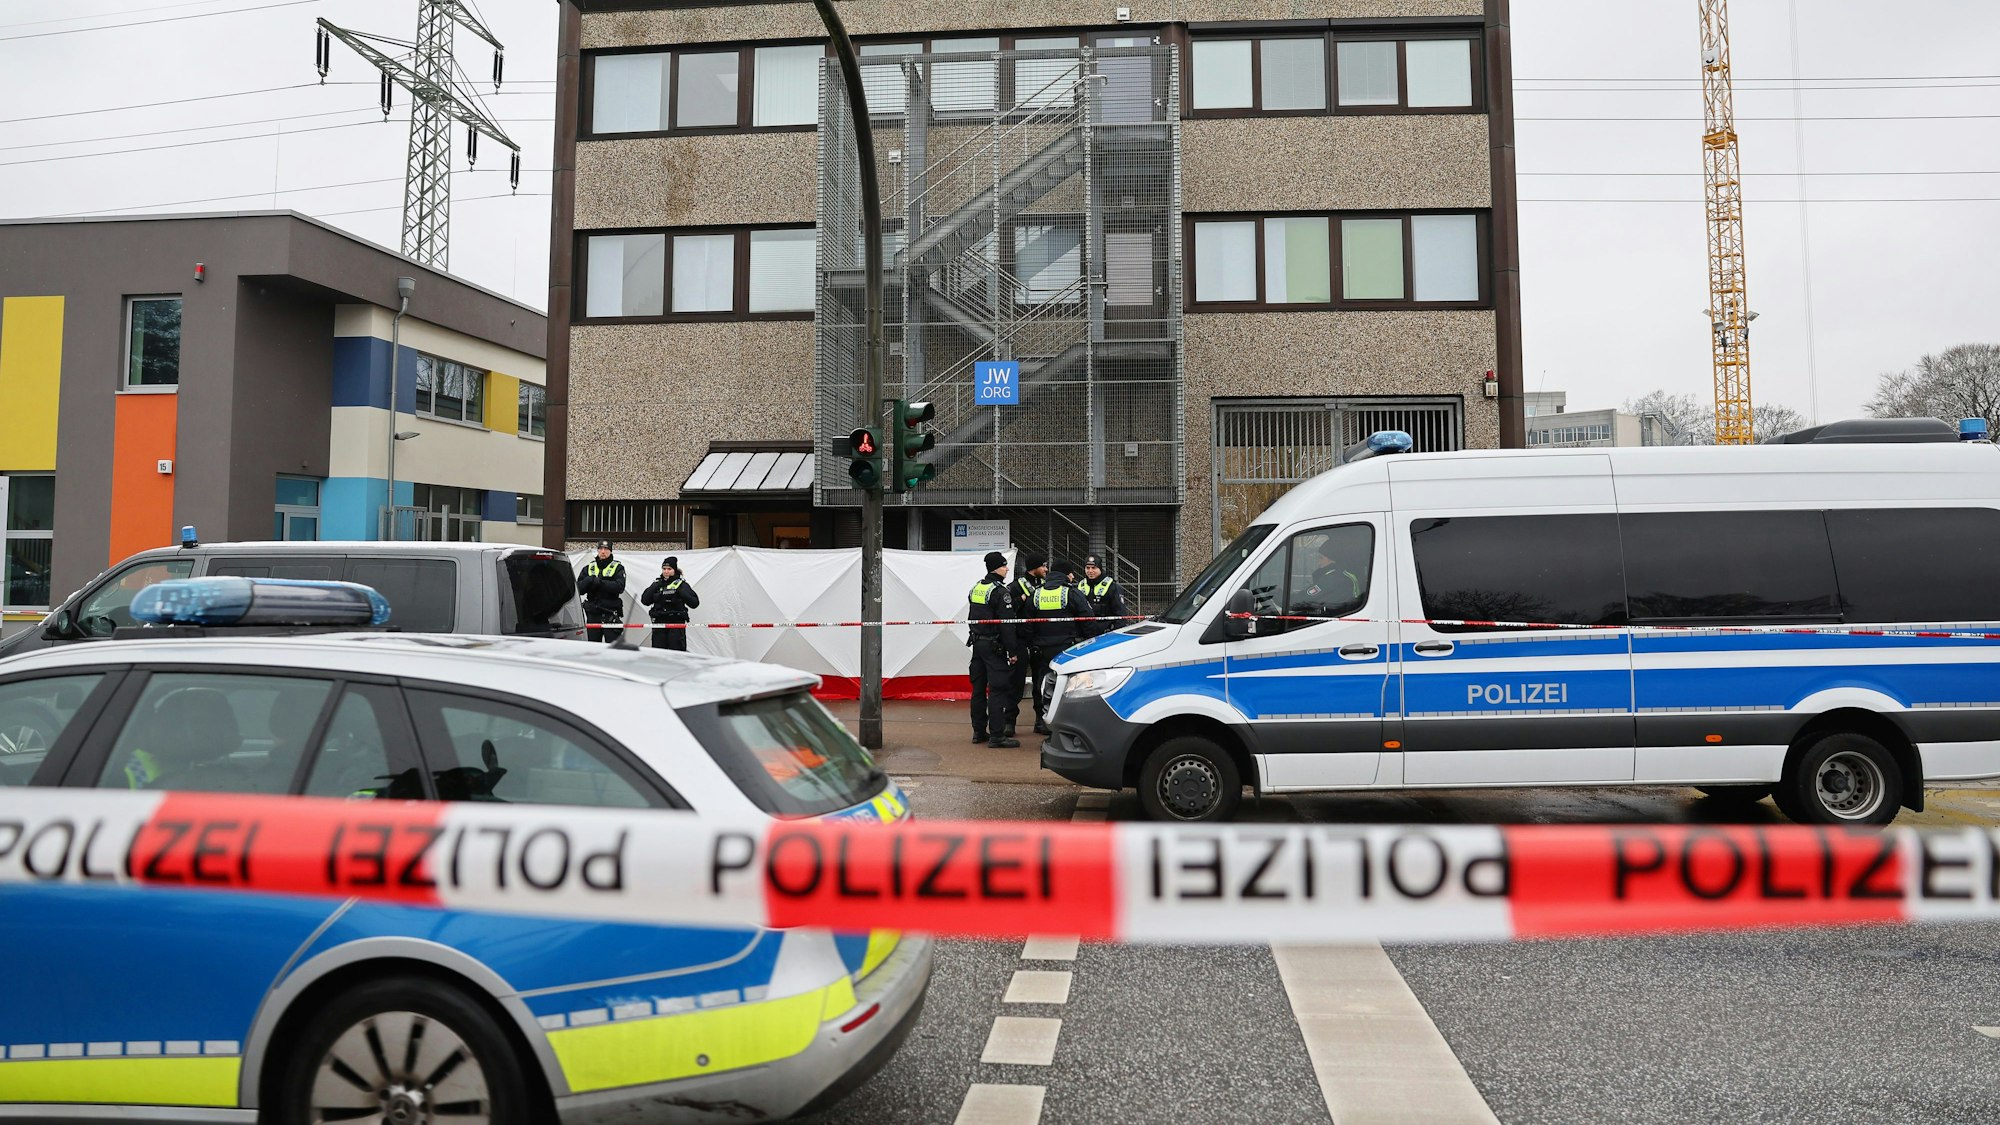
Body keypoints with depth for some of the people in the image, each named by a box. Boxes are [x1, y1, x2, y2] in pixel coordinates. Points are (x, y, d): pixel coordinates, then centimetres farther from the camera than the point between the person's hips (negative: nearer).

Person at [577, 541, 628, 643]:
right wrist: (589, 581, -15)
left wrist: (600, 582, -20)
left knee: (613, 645, -7)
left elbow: (619, 587, -13)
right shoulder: (588, 568, 15)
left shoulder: (618, 568, 5)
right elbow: (579, 589, 5)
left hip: (610, 615, -4)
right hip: (593, 614, 4)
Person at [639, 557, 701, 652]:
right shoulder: (657, 583, 13)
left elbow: (694, 602, -8)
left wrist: (682, 593, -21)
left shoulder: (681, 584, 1)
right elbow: (645, 600, 2)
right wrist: (654, 587, -7)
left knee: (676, 651, -6)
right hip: (659, 622, 4)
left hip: (676, 623, -4)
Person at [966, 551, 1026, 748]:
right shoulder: (1000, 591, -15)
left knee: (978, 688, 12)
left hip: (977, 643, 9)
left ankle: (979, 731, 18)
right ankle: (997, 736, -9)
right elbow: (1006, 624, -18)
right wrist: (1012, 651, -15)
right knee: (997, 689, -7)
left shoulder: (976, 588, 12)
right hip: (994, 645, -9)